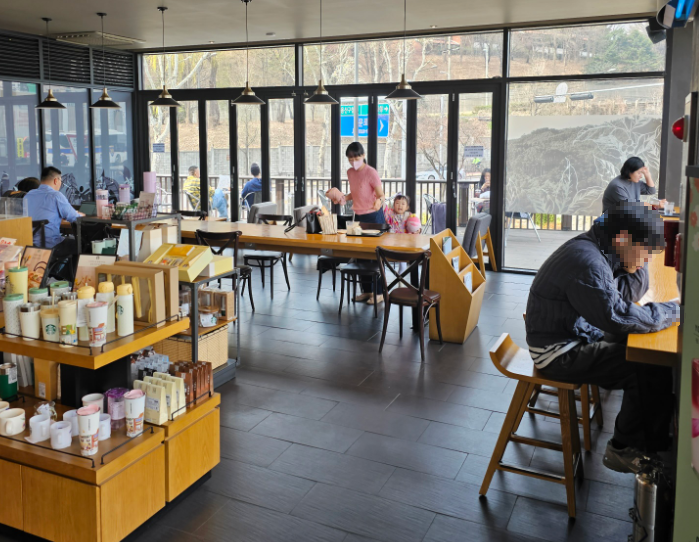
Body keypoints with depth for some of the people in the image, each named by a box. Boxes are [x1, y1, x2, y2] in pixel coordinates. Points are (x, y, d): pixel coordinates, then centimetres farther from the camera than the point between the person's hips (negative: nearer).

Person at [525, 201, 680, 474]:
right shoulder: (586, 262, -27)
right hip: (560, 353, -10)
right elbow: (618, 319, -30)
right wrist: (674, 310, -18)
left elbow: (630, 292, 12)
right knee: (651, 370, -15)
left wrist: (634, 264, -6)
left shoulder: (598, 250, 5)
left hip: (581, 335, 10)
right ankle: (625, 450, 3)